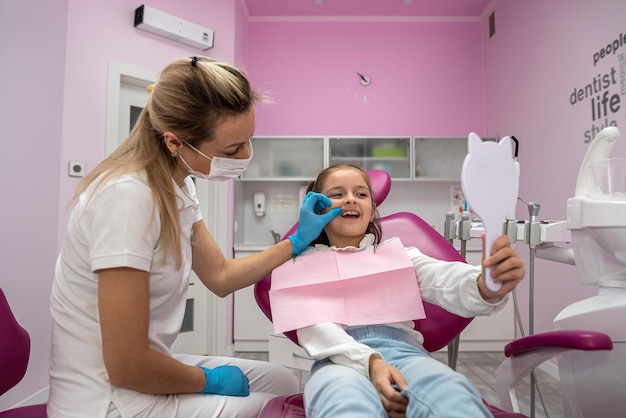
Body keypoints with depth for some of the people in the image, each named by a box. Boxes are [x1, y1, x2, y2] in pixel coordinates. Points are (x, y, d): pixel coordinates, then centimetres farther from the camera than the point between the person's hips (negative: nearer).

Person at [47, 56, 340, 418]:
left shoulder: (177, 185, 0)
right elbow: (126, 365, -25)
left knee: (286, 382, 14)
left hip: (144, 365, 8)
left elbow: (220, 275, 9)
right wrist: (210, 380, -9)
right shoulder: (128, 197, -28)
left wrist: (298, 242, 6)